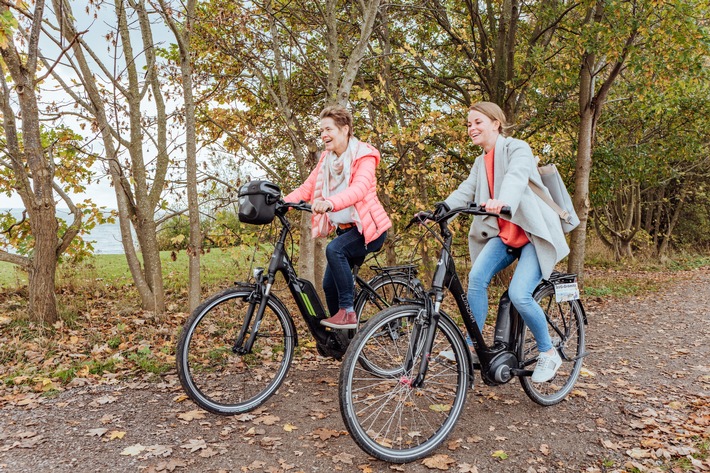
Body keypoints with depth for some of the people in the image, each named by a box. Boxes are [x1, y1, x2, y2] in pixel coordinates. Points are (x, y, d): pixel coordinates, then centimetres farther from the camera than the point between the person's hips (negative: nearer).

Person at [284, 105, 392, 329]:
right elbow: (307, 188, -2)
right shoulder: (326, 159, 8)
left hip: (369, 228, -7)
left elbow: (359, 189, -32)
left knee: (334, 249, -32)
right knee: (329, 284, 3)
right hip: (345, 228, 7)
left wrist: (331, 203, -51)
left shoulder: (364, 156, -13)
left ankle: (348, 312, -22)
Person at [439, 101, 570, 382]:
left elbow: (517, 177, -29)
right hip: (504, 235, 6)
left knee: (519, 294, -22)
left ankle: (549, 354, 3)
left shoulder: (517, 148, -7)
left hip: (534, 233, -6)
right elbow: (466, 191, 1)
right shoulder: (481, 162, 15)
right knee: (476, 277, -20)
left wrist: (503, 201, -52)